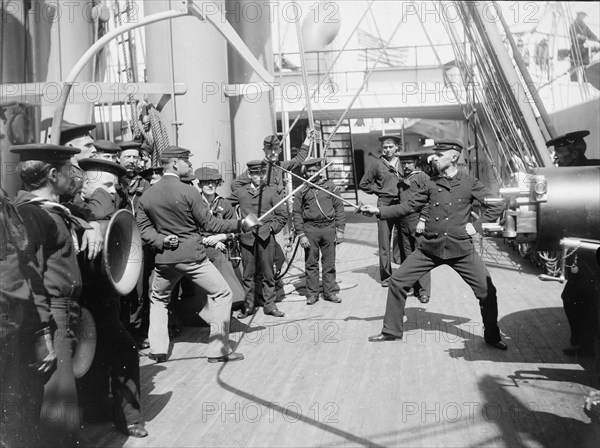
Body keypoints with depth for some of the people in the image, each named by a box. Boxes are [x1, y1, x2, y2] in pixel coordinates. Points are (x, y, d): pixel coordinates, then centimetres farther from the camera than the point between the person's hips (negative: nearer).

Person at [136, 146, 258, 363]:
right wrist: (239, 224, -5)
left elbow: (143, 229, 5)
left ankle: (158, 349, 22)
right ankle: (218, 349, 6)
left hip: (164, 258, 6)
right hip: (192, 255, -5)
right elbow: (208, 224, -9)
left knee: (158, 299, 26)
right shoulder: (188, 191, -13)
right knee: (221, 294, 6)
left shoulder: (147, 195, 4)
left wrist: (161, 240, -2)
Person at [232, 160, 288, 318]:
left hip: (266, 238, -1)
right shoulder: (240, 192, 7)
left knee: (268, 274, 3)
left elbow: (282, 216, 7)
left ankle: (270, 305, 12)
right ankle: (248, 306, 14)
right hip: (247, 238, 1)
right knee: (248, 274, 5)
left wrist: (272, 228, -3)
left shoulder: (271, 192, 5)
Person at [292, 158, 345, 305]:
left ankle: (330, 292, 15)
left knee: (329, 263, 5)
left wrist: (340, 230, 0)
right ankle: (312, 294, 12)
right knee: (311, 264, 4)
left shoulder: (330, 186, 6)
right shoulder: (301, 190, 5)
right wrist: (301, 235, -3)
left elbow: (339, 208, 6)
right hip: (310, 229, 0)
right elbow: (297, 214, 4)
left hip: (329, 227, 0)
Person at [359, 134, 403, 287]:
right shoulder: (377, 165, 5)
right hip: (385, 205, -1)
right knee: (384, 242, 0)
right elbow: (363, 184, 11)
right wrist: (379, 190, 4)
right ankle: (386, 276, 7)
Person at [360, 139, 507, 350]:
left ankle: (492, 335, 20)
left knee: (487, 291, -4)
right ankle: (391, 330, 15)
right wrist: (379, 211, -1)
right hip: (430, 248, 3)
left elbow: (496, 206, 3)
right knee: (397, 281, -1)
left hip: (461, 249, -2)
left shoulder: (470, 183, -1)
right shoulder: (432, 184, 6)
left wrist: (476, 225, -6)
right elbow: (409, 206, 7)